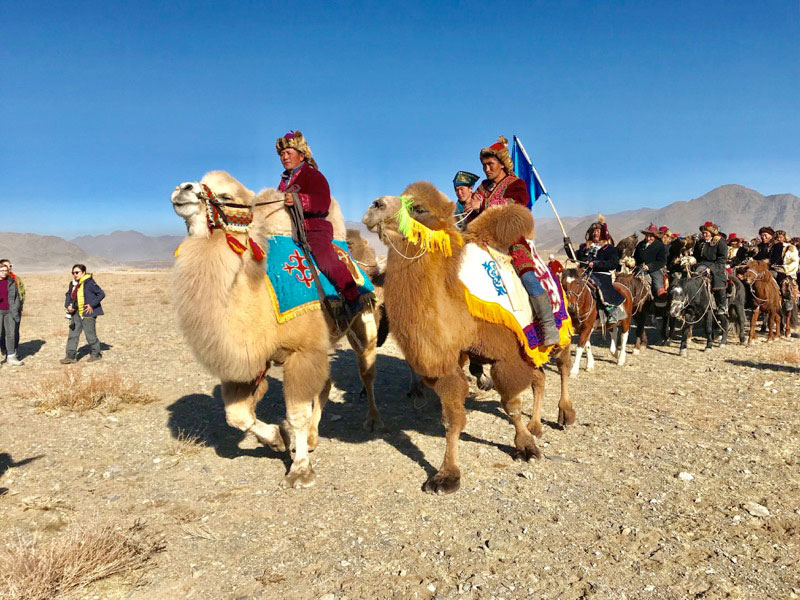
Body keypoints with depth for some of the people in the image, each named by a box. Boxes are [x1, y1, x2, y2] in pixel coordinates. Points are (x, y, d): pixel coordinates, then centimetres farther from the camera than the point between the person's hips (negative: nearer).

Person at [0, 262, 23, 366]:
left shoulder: (11, 282, 8)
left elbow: (16, 297, 8)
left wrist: (15, 311, 1)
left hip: (9, 311, 2)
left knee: (10, 334, 5)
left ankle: (11, 357, 12)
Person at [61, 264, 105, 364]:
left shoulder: (89, 283, -12)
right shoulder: (73, 284, 11)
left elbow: (101, 294, -13)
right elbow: (68, 295, 26)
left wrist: (92, 305, -16)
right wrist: (68, 305, 8)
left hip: (88, 313, -7)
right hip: (76, 313, 7)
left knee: (90, 335, 1)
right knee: (73, 334, 5)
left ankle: (96, 354, 18)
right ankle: (71, 356, 9)